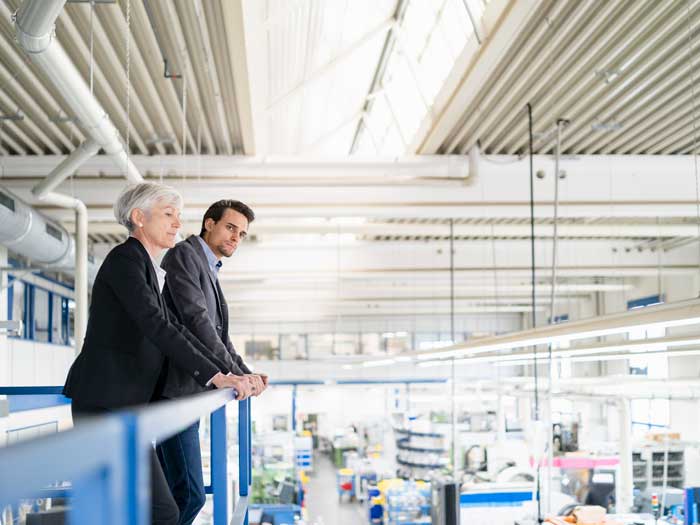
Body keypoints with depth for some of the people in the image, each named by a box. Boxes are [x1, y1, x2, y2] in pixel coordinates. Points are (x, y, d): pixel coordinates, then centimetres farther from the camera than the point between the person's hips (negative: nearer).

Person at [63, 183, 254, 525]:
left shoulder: (146, 266, 21)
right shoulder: (125, 258, -9)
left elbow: (174, 329, 19)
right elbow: (156, 327, -20)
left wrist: (228, 373, 11)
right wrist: (214, 376, -21)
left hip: (122, 403, 10)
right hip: (108, 403, -10)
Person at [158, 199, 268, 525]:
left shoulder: (210, 273, 22)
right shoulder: (184, 254, -7)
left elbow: (219, 335, 22)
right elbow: (195, 318, -18)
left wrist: (247, 373, 6)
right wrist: (235, 374, -19)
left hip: (184, 392, 10)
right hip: (174, 389, -10)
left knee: (170, 491, 13)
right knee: (189, 494, -13)